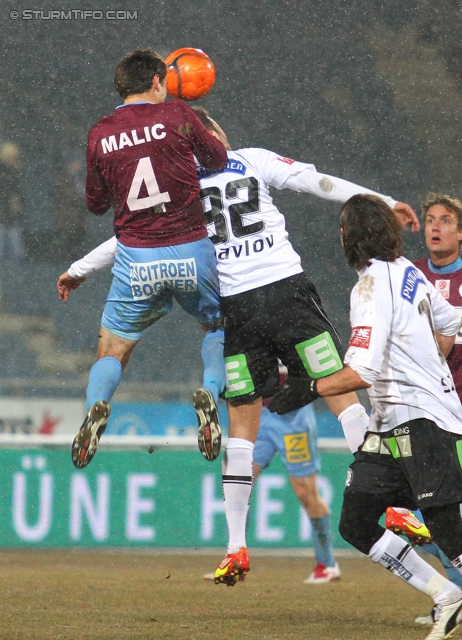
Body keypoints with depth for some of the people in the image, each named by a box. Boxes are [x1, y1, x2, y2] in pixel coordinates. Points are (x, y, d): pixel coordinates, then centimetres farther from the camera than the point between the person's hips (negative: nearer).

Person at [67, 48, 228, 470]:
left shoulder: (99, 135, 2)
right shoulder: (177, 115, -4)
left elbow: (96, 204, 12)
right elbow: (218, 160, 12)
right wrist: (210, 129, 30)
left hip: (136, 260, 1)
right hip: (190, 253, -1)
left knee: (111, 353, 13)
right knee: (218, 325, 26)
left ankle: (96, 404, -19)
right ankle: (209, 394, -2)